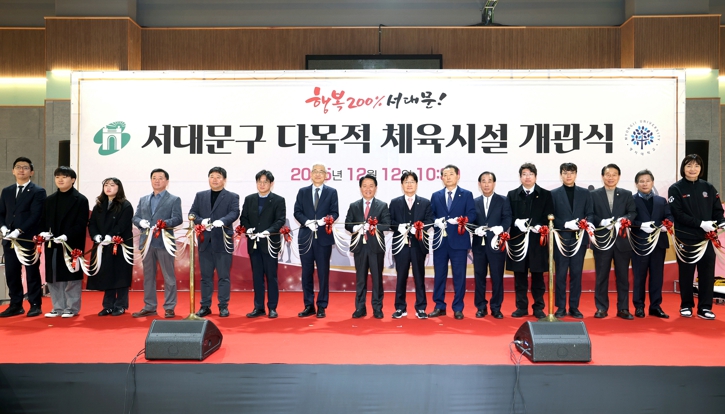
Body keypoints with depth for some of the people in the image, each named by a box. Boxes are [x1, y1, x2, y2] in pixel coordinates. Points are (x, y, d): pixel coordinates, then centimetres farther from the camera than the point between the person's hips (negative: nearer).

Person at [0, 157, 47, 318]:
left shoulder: (38, 191, -3)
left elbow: (35, 216, -12)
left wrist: (18, 231, -18)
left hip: (29, 239, -5)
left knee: (32, 273, 1)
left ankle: (35, 305, 9)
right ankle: (16, 305, 17)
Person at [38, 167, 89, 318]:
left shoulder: (80, 200, -3)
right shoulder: (49, 200, 15)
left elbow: (81, 224, -9)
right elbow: (43, 221, 16)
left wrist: (67, 236, -21)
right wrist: (44, 232, -5)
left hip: (72, 244, -5)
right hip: (52, 245, 5)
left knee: (72, 277, 1)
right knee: (53, 278, 8)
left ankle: (72, 308, 11)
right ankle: (58, 308, 19)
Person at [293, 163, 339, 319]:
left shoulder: (331, 192, 6)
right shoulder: (302, 192, 11)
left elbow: (335, 213, -1)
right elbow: (297, 212, 4)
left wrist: (323, 221, -20)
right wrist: (307, 222, -15)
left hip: (324, 237, -2)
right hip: (305, 237, 2)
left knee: (323, 273, 3)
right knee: (307, 272, 5)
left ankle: (322, 306, 12)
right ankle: (309, 306, 15)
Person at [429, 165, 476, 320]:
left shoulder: (466, 195, 5)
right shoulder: (436, 196, 12)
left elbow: (472, 215, -3)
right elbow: (430, 215, 8)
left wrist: (460, 220, -21)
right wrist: (436, 221, -13)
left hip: (459, 240, -2)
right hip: (440, 240, 2)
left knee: (459, 276, 2)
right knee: (439, 275, 7)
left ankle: (458, 308, 12)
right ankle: (439, 307, 17)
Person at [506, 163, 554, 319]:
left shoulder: (545, 195, 7)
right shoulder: (512, 195, 9)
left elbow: (549, 217, 1)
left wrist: (540, 226, -18)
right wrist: (516, 222, -15)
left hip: (538, 240, -1)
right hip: (518, 240, 1)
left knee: (538, 276, 5)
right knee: (519, 276, 6)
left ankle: (538, 308, 15)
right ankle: (521, 307, 16)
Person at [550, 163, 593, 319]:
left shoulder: (585, 193, 9)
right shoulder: (554, 194, 3)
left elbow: (590, 214, 5)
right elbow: (551, 217, -2)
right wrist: (566, 224, -17)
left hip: (579, 238, 2)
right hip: (561, 239, -1)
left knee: (576, 274, 6)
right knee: (561, 274, 3)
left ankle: (574, 307, 14)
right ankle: (561, 307, 11)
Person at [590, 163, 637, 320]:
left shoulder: (627, 194, 10)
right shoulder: (594, 194, 5)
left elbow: (633, 213, 0)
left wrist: (624, 219, -20)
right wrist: (602, 222, -19)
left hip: (622, 240, 2)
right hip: (601, 240, -1)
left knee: (623, 276, 6)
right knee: (601, 276, 5)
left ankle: (623, 309, 14)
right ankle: (601, 308, 13)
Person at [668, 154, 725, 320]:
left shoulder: (708, 187, 10)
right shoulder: (675, 189, -2)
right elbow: (678, 214, -10)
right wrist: (700, 224, -19)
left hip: (706, 237, 3)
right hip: (685, 238, -3)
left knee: (707, 272, 3)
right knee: (686, 273, 5)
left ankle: (704, 308, 13)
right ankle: (686, 306, 17)